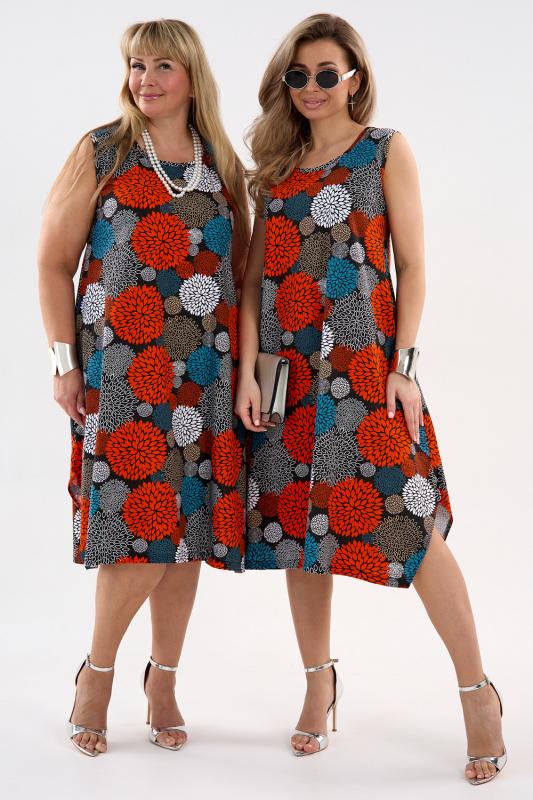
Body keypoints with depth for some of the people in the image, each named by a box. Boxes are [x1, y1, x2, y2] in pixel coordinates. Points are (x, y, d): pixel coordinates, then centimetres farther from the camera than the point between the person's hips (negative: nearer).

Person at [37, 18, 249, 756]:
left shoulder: (223, 164, 11)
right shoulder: (101, 154, 2)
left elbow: (241, 269, 16)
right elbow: (53, 262, 0)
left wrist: (245, 362, 7)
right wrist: (65, 361, -7)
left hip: (204, 373, 4)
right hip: (121, 369, -3)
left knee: (191, 527, 4)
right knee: (140, 525, -11)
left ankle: (164, 681, 20)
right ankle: (97, 673, 11)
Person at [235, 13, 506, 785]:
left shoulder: (386, 149, 3)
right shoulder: (278, 164, 13)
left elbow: (412, 264, -2)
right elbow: (256, 275, 8)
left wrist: (404, 365, -10)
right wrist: (247, 370, -1)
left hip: (364, 365, -4)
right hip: (289, 367, 4)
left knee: (409, 523, -9)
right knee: (296, 517, 7)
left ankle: (478, 693, 3)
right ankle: (320, 685, 22)